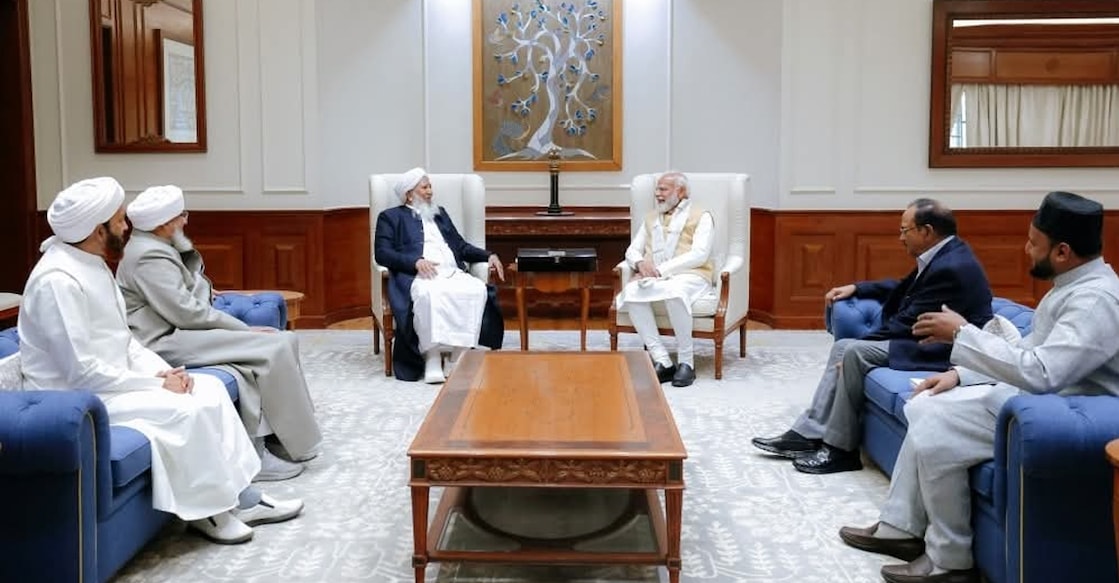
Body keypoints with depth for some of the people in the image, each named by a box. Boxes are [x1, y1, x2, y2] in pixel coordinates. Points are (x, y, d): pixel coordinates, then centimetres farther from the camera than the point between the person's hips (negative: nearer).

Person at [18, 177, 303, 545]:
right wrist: (158, 384, -19)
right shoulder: (58, 280, -23)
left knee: (211, 389, -1)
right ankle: (206, 508, -5)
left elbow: (121, 339, 14)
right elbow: (82, 372, -26)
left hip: (106, 381, 10)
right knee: (185, 410, -24)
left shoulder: (92, 263, 8)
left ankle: (240, 495, 1)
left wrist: (162, 370, -4)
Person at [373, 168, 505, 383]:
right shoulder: (391, 217, 15)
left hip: (452, 273, 5)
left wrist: (489, 256, 10)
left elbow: (460, 245, 28)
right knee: (429, 294, -40)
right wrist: (416, 262, -15)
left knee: (477, 290, -29)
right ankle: (432, 360, -37)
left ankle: (460, 357, -30)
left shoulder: (440, 213, 32)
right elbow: (382, 253, 1)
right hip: (419, 276, -5)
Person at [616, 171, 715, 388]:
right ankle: (662, 362, -30)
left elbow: (699, 255, -7)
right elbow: (632, 250, 20)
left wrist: (661, 269, -15)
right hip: (654, 278, 5)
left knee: (674, 292, -40)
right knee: (631, 293, -30)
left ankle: (686, 362, -26)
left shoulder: (700, 216, 8)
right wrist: (641, 263, -6)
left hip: (689, 275, -4)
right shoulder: (651, 218, 26)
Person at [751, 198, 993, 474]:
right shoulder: (942, 255, 10)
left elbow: (907, 324, -20)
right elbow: (902, 290, 25)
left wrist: (861, 342, -10)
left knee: (855, 352, -22)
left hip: (942, 351, -11)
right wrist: (855, 288, 14)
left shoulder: (950, 267, -21)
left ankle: (841, 449, -11)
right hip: (927, 339, 11)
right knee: (843, 347, 3)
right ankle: (808, 433, 1)